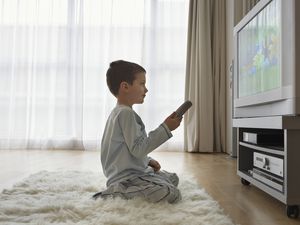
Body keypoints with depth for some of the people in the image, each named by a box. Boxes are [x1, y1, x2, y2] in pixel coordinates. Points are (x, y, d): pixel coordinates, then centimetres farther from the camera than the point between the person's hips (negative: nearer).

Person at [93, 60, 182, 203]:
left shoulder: (119, 112, 16)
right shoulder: (126, 113, -18)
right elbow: (138, 149, -23)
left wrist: (148, 161, 14)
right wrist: (165, 128, -19)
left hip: (133, 171, 11)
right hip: (126, 176, -11)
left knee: (173, 178, 19)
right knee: (172, 195, -23)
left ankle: (122, 190, 8)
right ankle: (115, 193, -11)